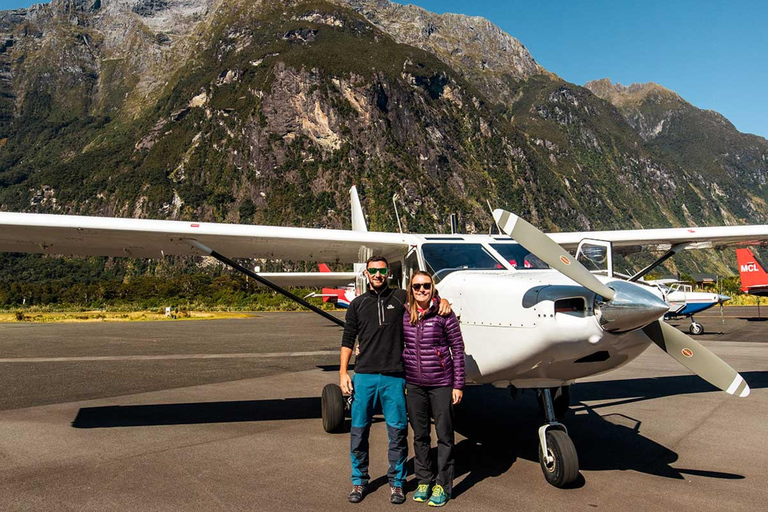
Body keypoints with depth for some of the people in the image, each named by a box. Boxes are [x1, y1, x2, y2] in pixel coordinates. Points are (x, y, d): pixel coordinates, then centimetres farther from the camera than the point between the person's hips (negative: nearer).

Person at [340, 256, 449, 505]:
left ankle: (396, 482, 22)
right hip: (364, 376, 1)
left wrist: (443, 301, -3)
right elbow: (348, 340, 10)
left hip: (394, 377, -1)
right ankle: (359, 481, 25)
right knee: (359, 431, 7)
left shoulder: (400, 297, 6)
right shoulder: (357, 304, 9)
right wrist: (343, 372, 3)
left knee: (397, 431, 4)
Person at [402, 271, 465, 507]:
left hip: (441, 383, -3)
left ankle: (443, 485, 22)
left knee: (444, 435, 7)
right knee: (420, 435, 14)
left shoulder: (444, 314, -9)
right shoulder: (404, 315, 1)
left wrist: (458, 384, -6)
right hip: (413, 384, 3)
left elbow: (458, 349, -5)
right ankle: (424, 481, 31)